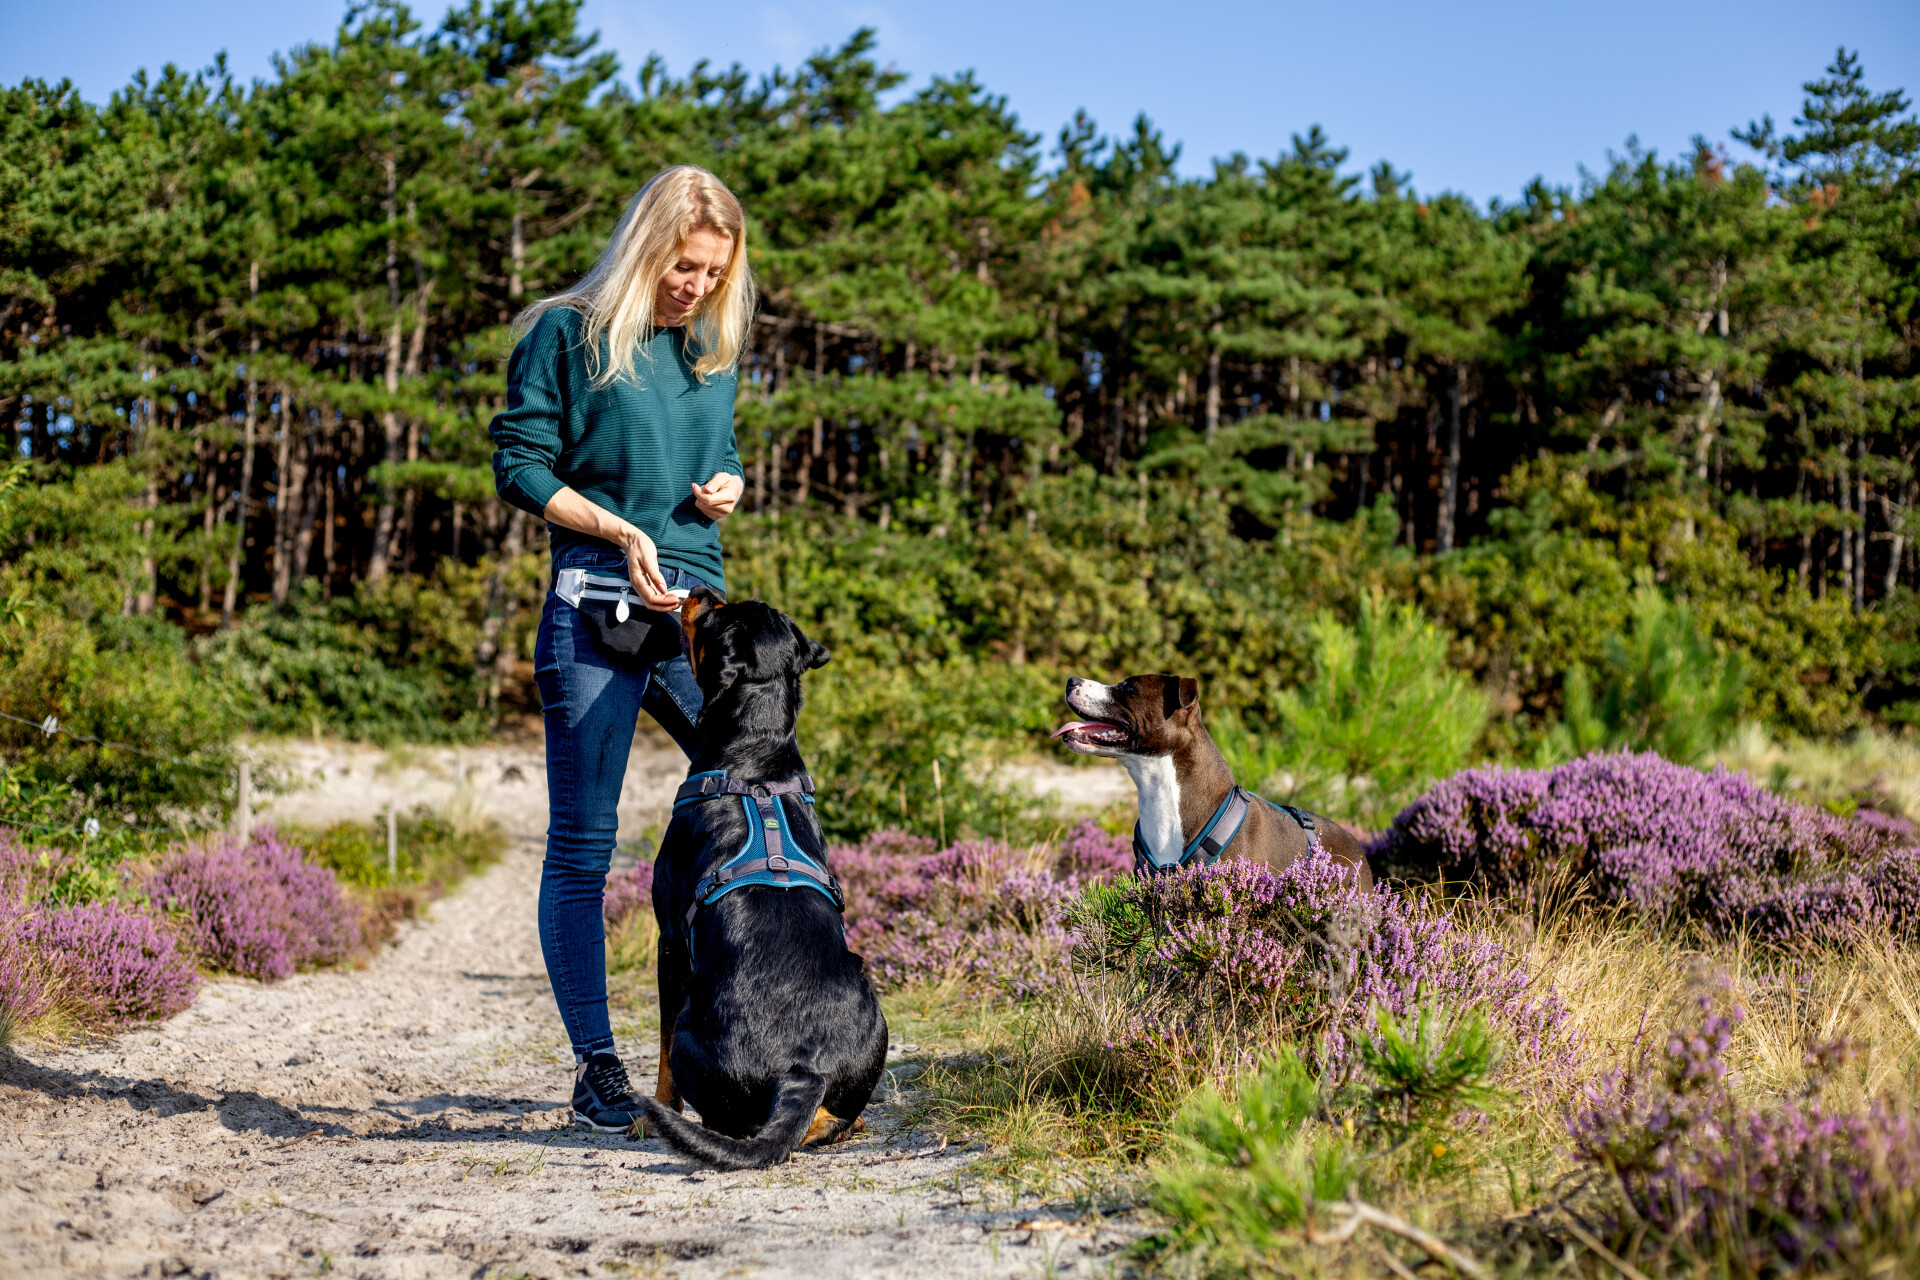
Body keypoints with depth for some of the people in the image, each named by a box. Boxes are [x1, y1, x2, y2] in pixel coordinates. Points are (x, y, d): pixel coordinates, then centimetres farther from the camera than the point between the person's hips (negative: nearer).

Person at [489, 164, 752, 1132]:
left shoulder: (713, 345, 16)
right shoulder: (569, 334, -1)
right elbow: (521, 466, -3)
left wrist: (727, 487, 4)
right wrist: (619, 529, -14)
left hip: (698, 605, 6)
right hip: (597, 607, -6)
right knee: (582, 842, -2)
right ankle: (596, 1069, 4)